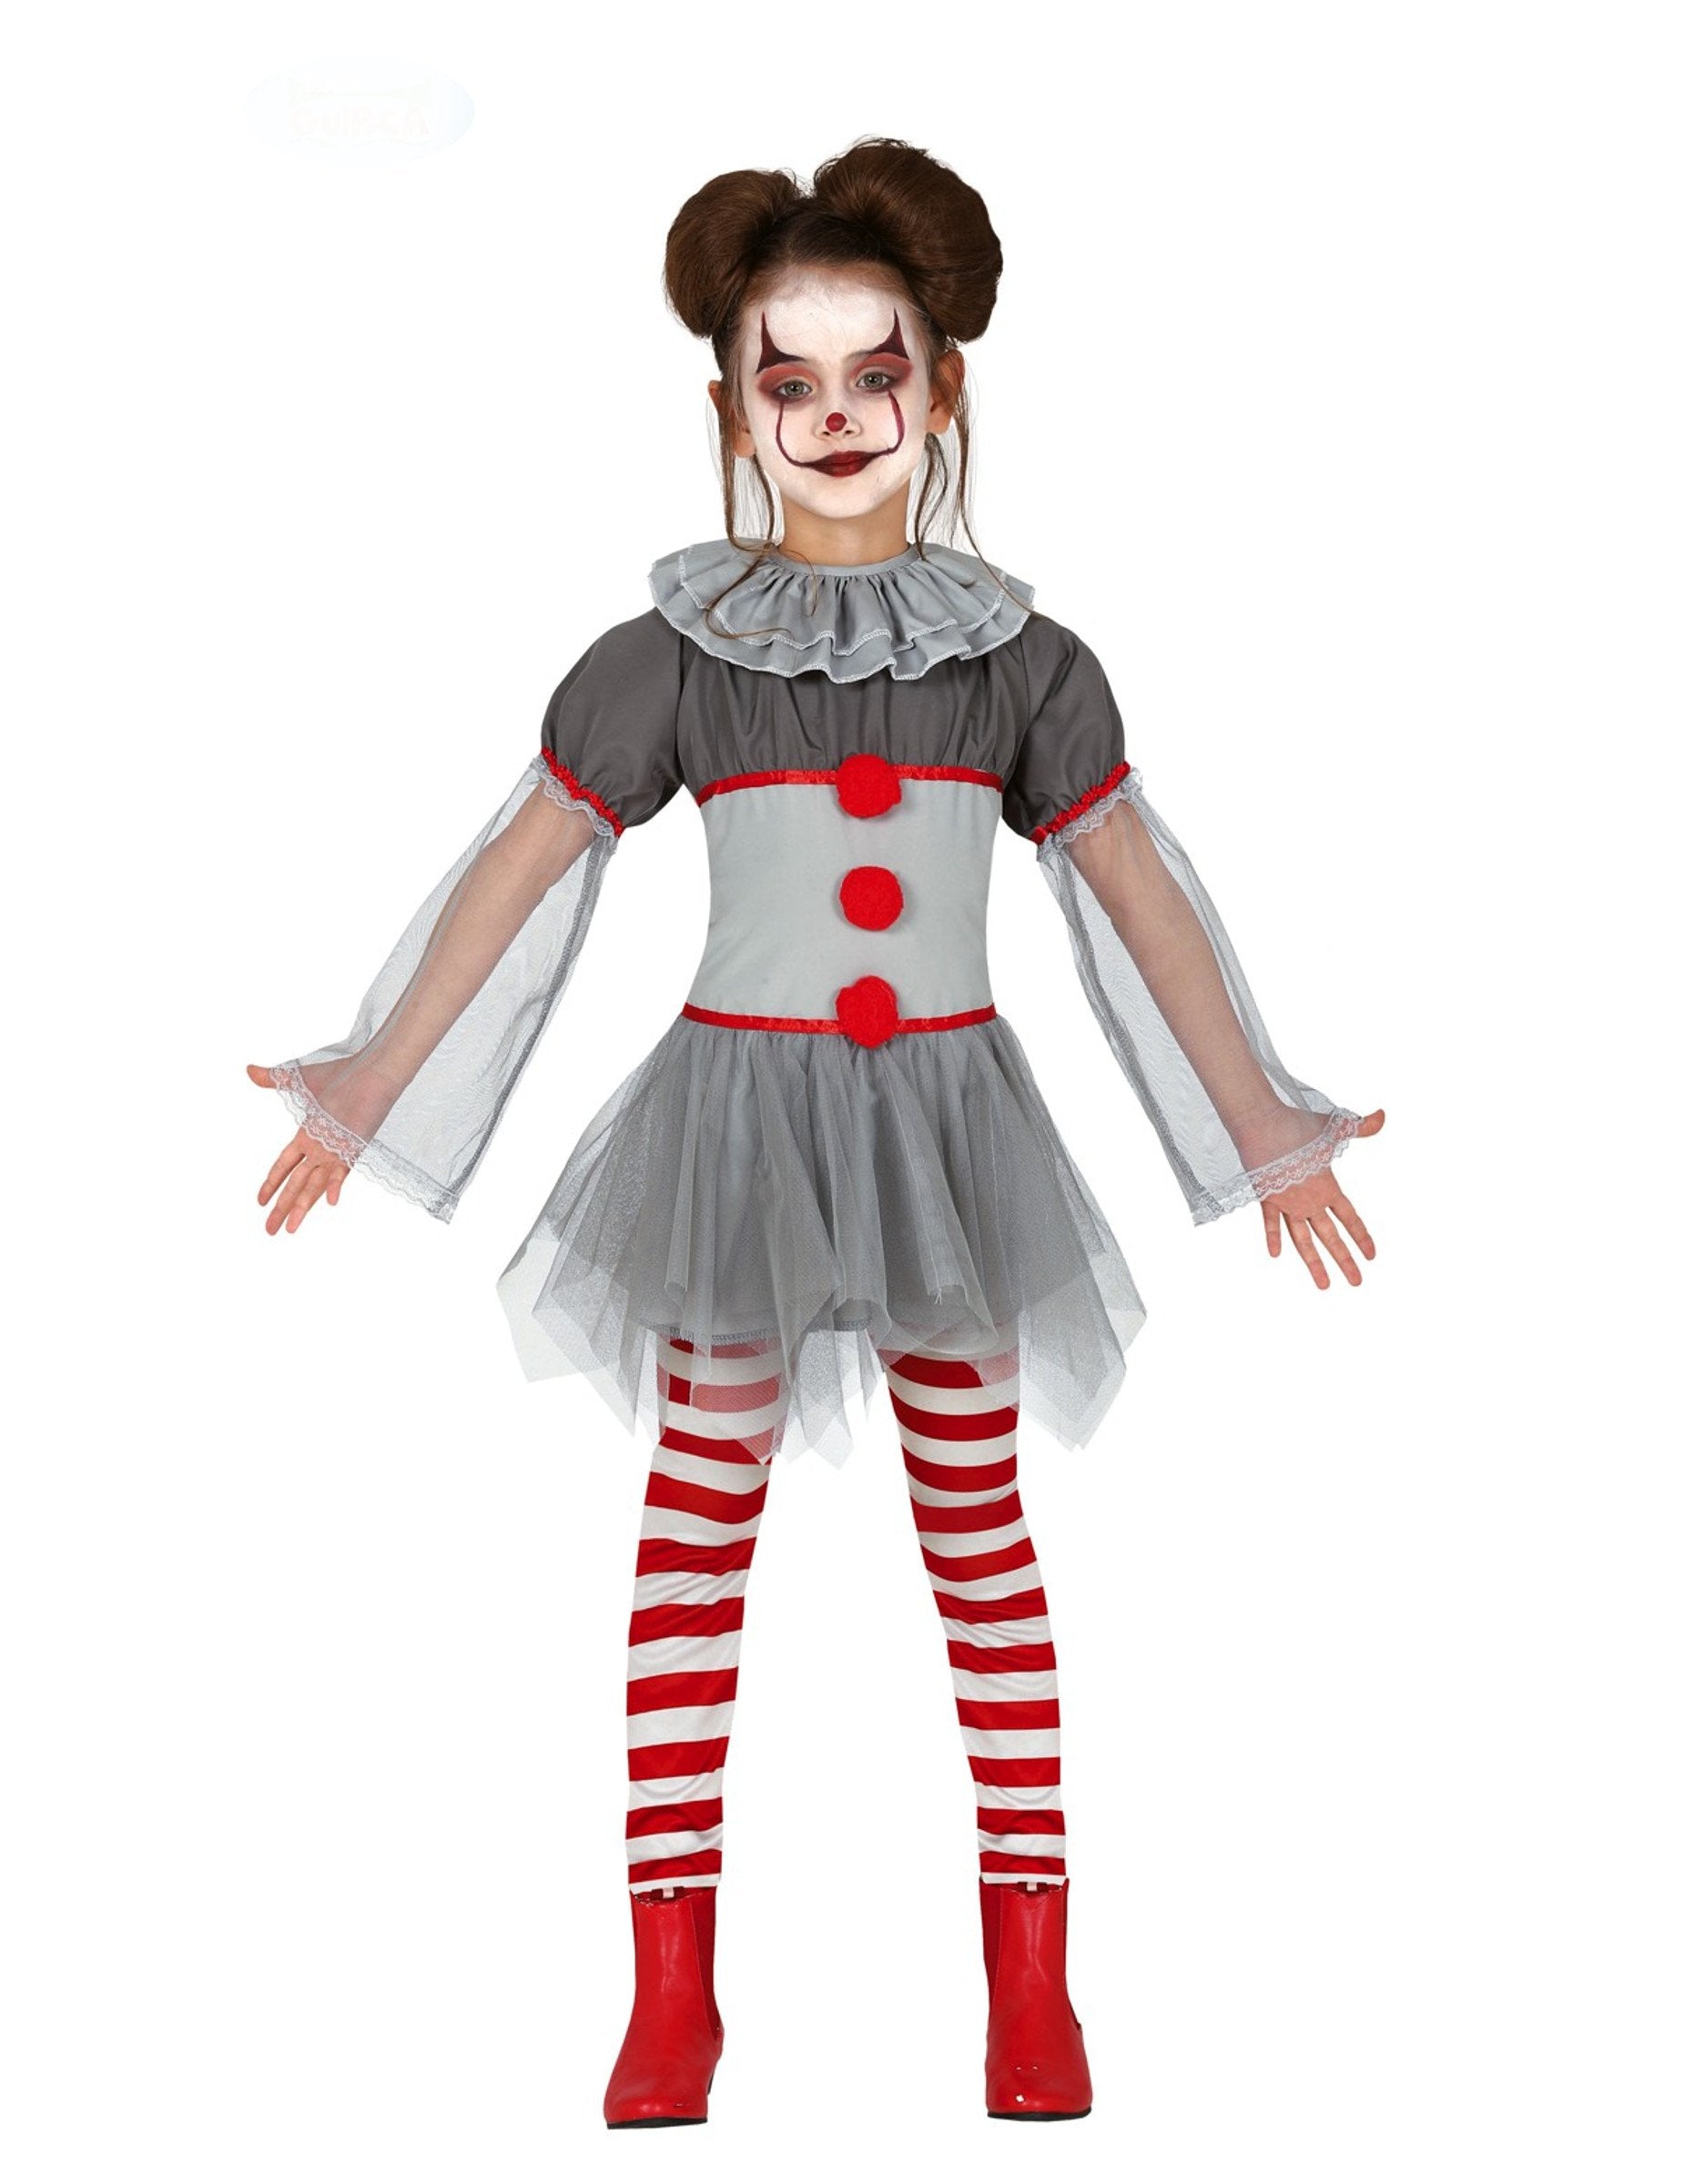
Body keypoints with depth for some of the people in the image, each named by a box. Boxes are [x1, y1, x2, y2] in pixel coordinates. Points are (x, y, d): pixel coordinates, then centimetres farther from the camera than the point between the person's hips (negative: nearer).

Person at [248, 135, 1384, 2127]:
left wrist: (1267, 1133, 7)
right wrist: (366, 1097, 0)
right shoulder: (674, 653, -2)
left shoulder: (1020, 659, 2)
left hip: (948, 1126, 1)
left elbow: (1138, 895, 6)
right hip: (740, 1118, -1)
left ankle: (1030, 1967, 18)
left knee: (981, 1529, 7)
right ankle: (674, 1990, 13)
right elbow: (517, 872, 0)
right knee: (696, 1531, 3)